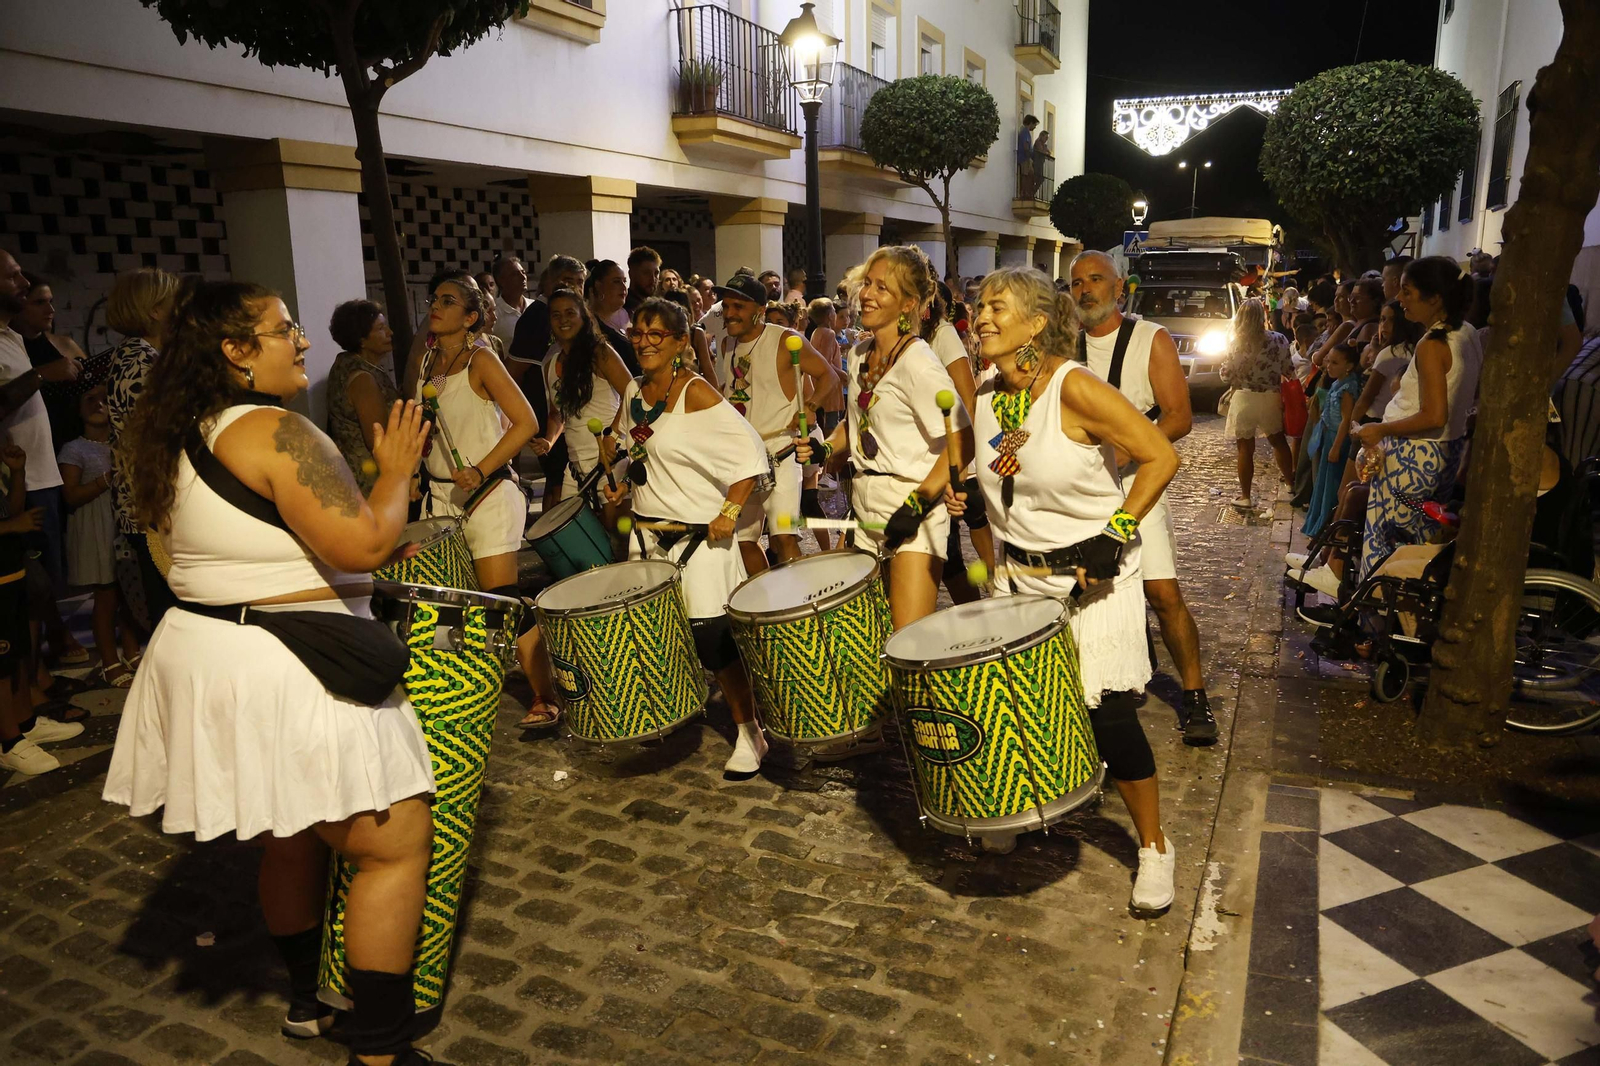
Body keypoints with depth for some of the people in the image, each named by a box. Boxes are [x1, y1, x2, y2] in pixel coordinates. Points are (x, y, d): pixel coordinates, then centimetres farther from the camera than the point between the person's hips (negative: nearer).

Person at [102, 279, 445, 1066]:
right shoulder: (273, 431, -19)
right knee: (396, 845, 0)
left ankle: (308, 1001, 42)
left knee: (292, 836, 25)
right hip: (284, 675, -10)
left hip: (202, 655, 10)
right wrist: (396, 468, -9)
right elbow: (364, 543, -26)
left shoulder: (180, 437, 11)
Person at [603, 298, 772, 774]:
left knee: (714, 640, -6)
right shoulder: (634, 391, 9)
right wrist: (625, 488, 9)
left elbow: (749, 453, -17)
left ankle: (749, 733, 10)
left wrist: (729, 511, -20)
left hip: (699, 538, -7)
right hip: (647, 534, 7)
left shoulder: (695, 393, -13)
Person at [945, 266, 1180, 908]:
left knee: (1108, 714, -5)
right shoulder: (985, 396, 1)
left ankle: (1154, 847, 17)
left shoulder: (1073, 386, -20)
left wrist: (1115, 534, -20)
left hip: (1093, 578, -6)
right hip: (1020, 573, 6)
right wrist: (968, 499, 1)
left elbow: (1161, 457, -18)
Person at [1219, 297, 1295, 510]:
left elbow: (1226, 376, -9)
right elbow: (1288, 370, -2)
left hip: (1244, 399, -3)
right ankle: (1290, 481, 40)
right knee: (1278, 441, 24)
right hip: (1270, 399, 3)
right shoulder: (1278, 340, -9)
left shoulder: (1237, 344, -14)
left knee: (1246, 449, 6)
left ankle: (1245, 496, 11)